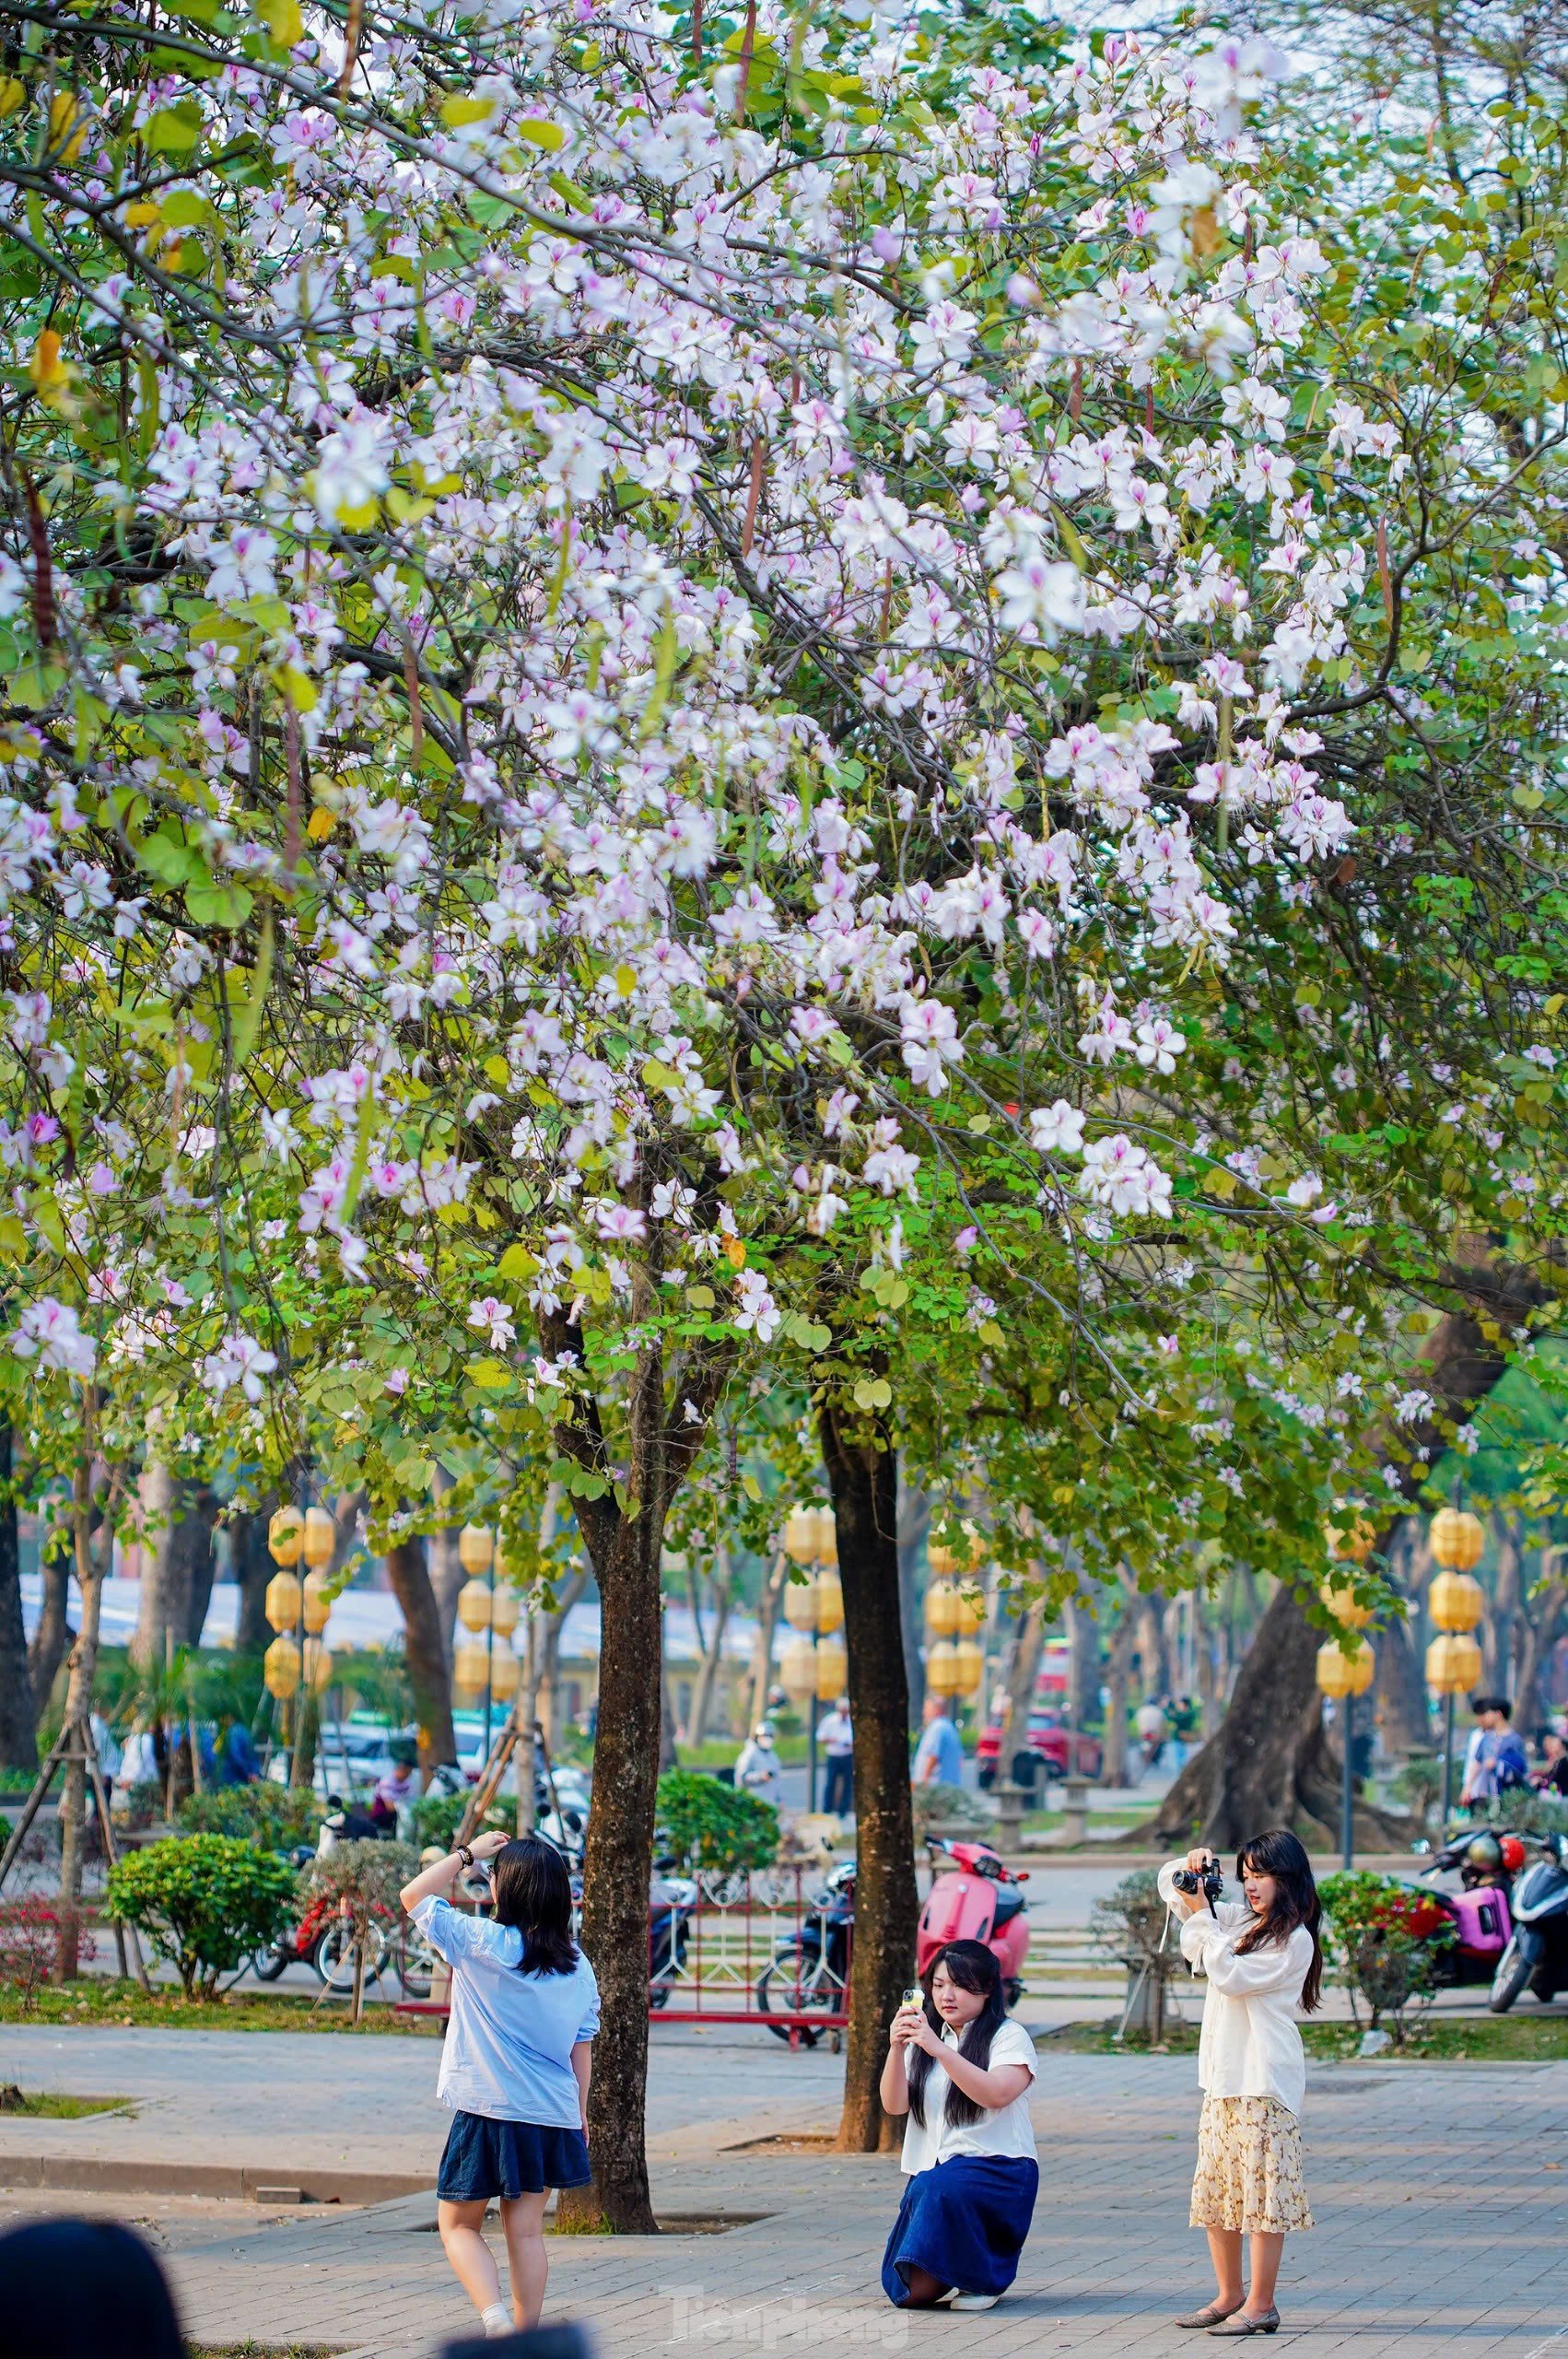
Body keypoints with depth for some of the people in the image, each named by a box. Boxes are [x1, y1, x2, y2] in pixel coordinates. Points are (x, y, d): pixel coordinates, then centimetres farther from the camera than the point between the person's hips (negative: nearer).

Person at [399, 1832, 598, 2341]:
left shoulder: (482, 1943, -12)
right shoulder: (577, 1965, 3)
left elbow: (414, 1896, -1)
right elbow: (582, 2045, 10)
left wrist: (467, 1853, 6)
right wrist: (580, 2111, 20)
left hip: (487, 2109, -5)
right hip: (550, 2114, 5)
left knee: (458, 2224, 8)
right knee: (526, 2231, 12)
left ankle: (494, 2316, -14)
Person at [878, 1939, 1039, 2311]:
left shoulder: (1009, 2037, -1)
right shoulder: (925, 2037, 14)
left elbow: (996, 2094, -20)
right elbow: (894, 2105, 1)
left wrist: (939, 2049, -29)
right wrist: (896, 2048, -16)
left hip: (997, 2171, -4)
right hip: (931, 2169, 5)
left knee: (939, 2187, -37)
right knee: (912, 2292, -11)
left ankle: (984, 2274, -11)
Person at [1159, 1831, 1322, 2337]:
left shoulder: (1294, 1940, -9)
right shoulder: (1239, 1920, 15)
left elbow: (1230, 1976, -16)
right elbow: (1169, 1886, 21)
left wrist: (1201, 1916, -13)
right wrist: (1192, 1866, 1)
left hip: (1263, 2081, -8)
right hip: (1223, 2076, 9)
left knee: (1261, 2190, -6)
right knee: (1215, 2190, 10)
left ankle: (1261, 2304, -3)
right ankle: (1229, 2295, 19)